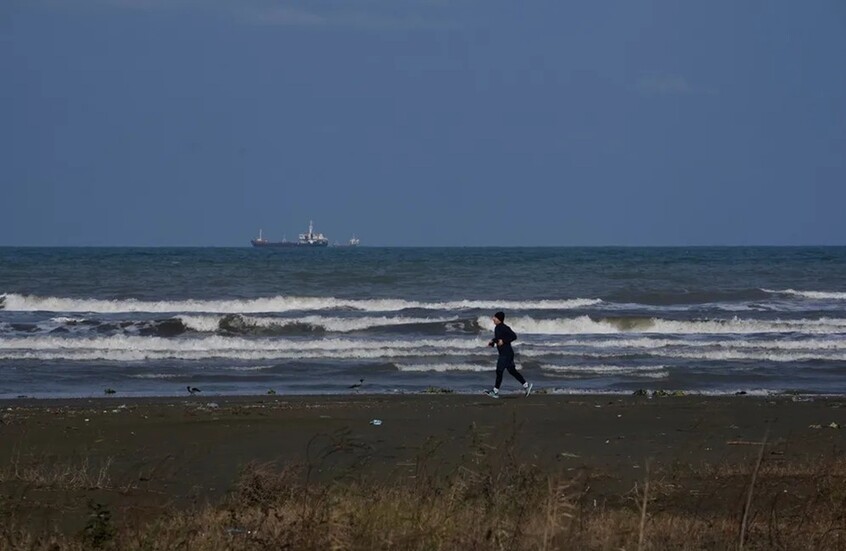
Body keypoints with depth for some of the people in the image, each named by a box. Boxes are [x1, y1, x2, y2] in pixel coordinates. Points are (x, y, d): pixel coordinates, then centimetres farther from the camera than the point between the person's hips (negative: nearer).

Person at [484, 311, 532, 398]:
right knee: (512, 371, 15)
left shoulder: (504, 328, -18)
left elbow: (514, 336, -21)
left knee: (499, 371, -7)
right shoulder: (497, 328, 10)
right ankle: (526, 385, 22)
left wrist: (503, 341, -24)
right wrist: (492, 342, 7)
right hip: (503, 353, 10)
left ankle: (495, 392, -2)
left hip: (506, 353, -10)